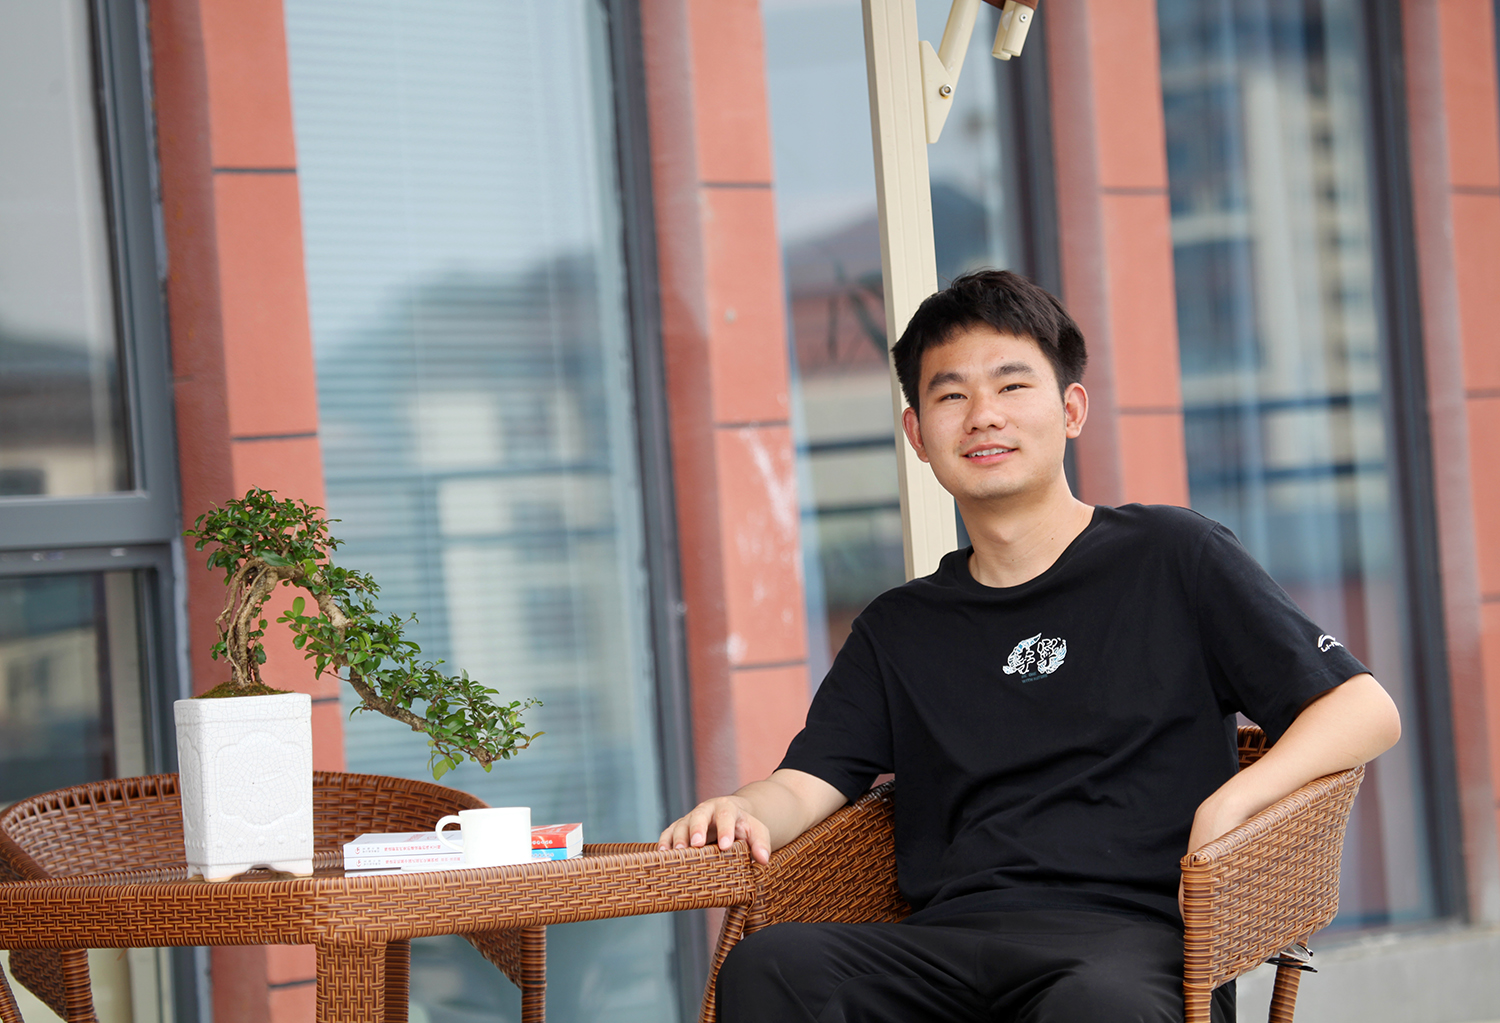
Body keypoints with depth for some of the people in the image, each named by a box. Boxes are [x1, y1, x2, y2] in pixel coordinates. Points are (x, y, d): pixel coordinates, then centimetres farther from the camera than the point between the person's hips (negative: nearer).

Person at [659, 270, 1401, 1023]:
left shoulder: (1171, 559, 13)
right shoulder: (898, 630, 25)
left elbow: (1365, 709, 9)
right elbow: (809, 781, 14)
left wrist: (1231, 802, -9)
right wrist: (745, 811, -10)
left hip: (1131, 937, -3)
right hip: (944, 945, 3)